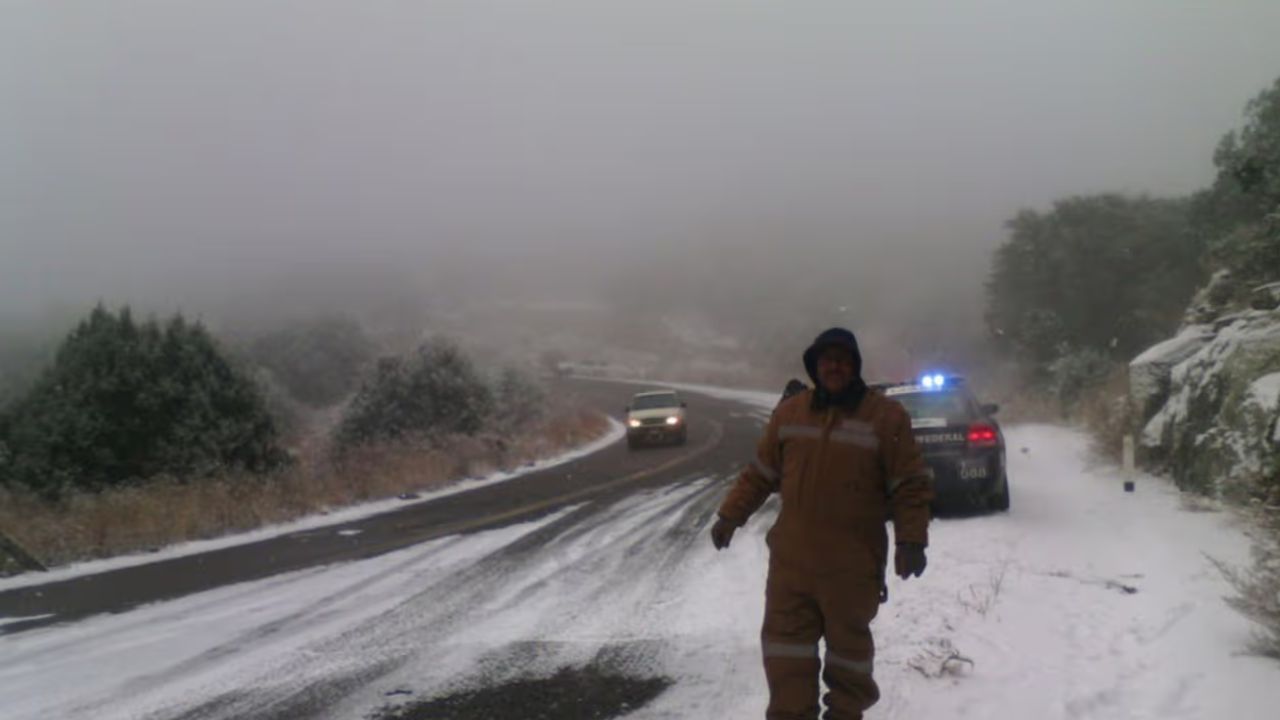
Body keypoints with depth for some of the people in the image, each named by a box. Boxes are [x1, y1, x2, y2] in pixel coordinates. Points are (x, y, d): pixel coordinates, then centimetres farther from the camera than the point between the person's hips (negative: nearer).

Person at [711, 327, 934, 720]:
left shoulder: (886, 416, -6)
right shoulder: (789, 412, 5)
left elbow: (910, 485, -6)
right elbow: (760, 473, 14)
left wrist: (911, 540, -15)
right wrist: (730, 515, 11)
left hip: (853, 563, -3)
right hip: (791, 557, 3)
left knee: (848, 642, 11)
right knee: (785, 642, 6)